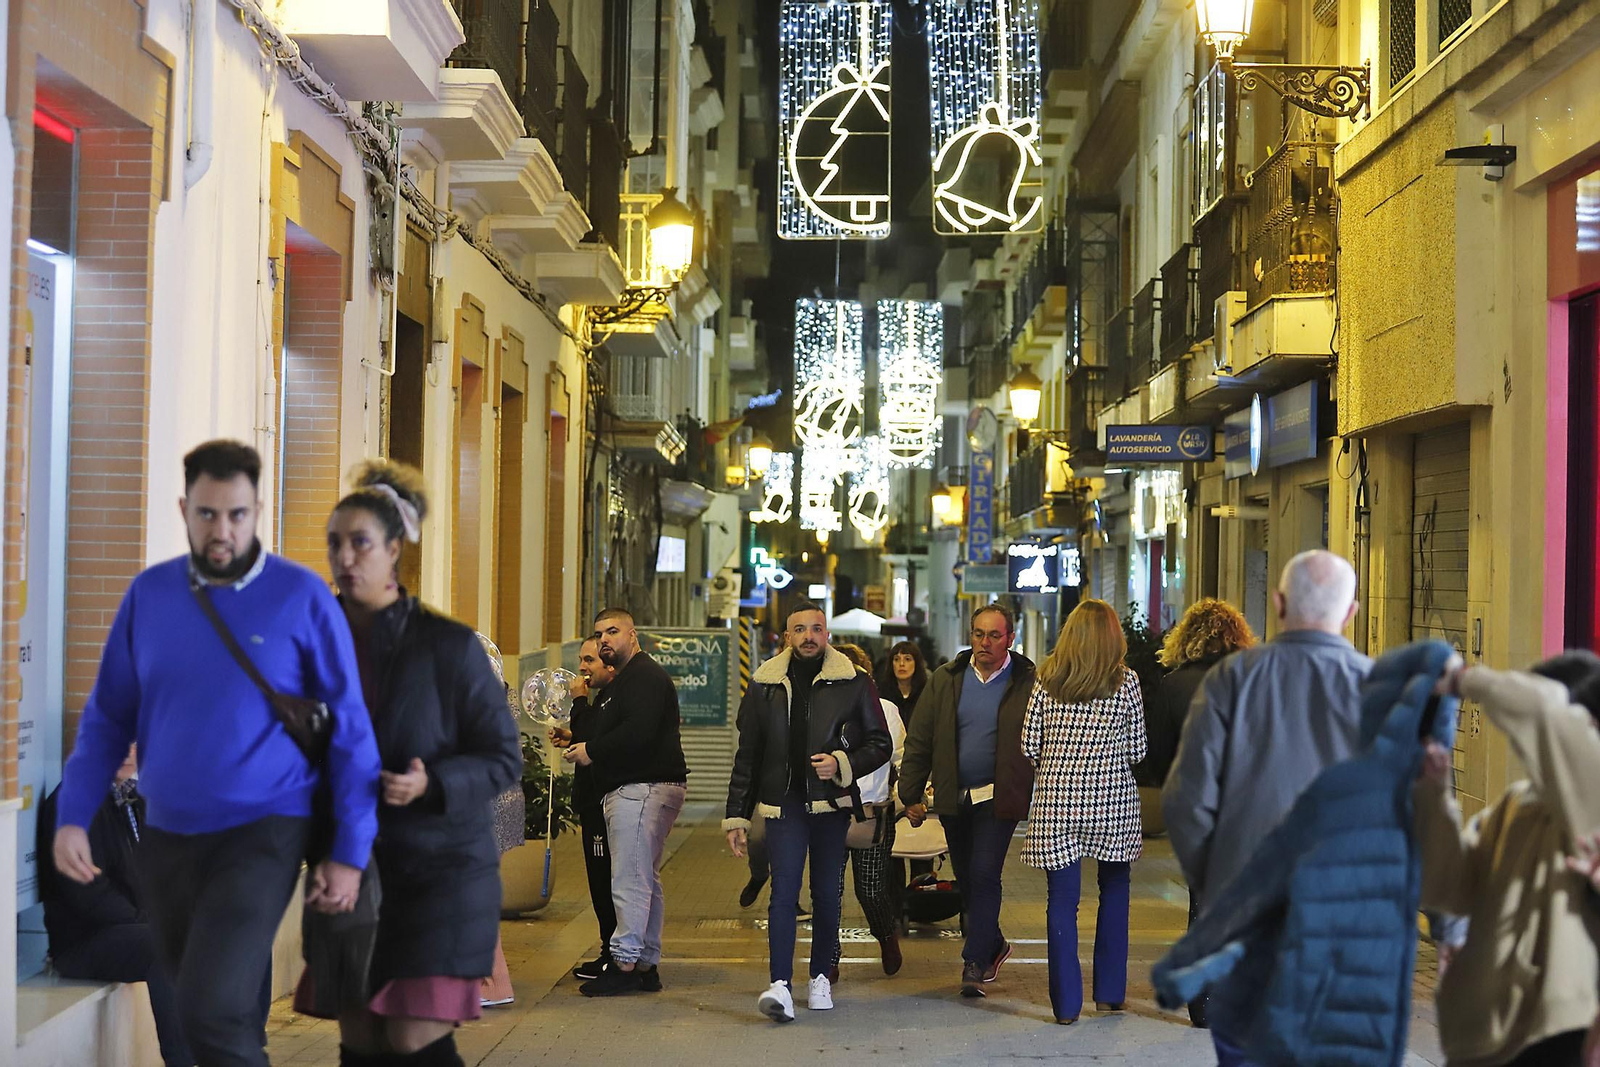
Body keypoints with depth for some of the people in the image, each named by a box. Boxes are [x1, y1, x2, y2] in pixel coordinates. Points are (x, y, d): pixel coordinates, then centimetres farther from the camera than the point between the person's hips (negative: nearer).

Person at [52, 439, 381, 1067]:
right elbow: (107, 716, 9)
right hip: (166, 838, 4)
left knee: (212, 1010, -19)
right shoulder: (149, 593, 3)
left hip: (263, 833, -4)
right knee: (221, 1013, 15)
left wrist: (350, 852, -6)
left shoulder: (301, 597, -8)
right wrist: (72, 817, -2)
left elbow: (349, 728, -4)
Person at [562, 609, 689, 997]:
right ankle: (647, 966, 16)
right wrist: (576, 741, 11)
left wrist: (591, 751, -15)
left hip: (642, 788, -11)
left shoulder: (644, 676, -10)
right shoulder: (622, 681, 24)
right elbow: (607, 731, 26)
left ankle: (625, 962, -8)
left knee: (629, 879, -10)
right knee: (646, 880, 12)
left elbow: (638, 732, -24)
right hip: (638, 788, 11)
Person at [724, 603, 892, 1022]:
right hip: (784, 803, 0)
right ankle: (780, 985, -17)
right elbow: (747, 756, 11)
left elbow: (880, 743, 6)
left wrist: (842, 764, -13)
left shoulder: (853, 683, 2)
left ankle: (821, 977, 23)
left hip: (833, 803, 0)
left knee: (827, 893, 7)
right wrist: (737, 816, 8)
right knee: (784, 890, -11)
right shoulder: (764, 685, 7)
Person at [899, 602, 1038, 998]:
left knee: (984, 874, -12)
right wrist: (911, 795, 2)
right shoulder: (946, 679, 4)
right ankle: (993, 944, 33)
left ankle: (975, 962, -4)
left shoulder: (1027, 682, -5)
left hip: (999, 799, -4)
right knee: (967, 879, 13)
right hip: (953, 799, 4)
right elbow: (919, 740, 5)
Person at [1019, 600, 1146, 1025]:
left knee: (1062, 900, 4)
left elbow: (1029, 746, 1)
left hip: (1057, 799, 0)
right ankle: (1110, 992, 21)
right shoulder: (1126, 682, -2)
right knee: (1114, 892, 16)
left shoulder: (1048, 679, -1)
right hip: (1112, 801, 0)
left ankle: (1067, 1002, 5)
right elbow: (1137, 750, 1)